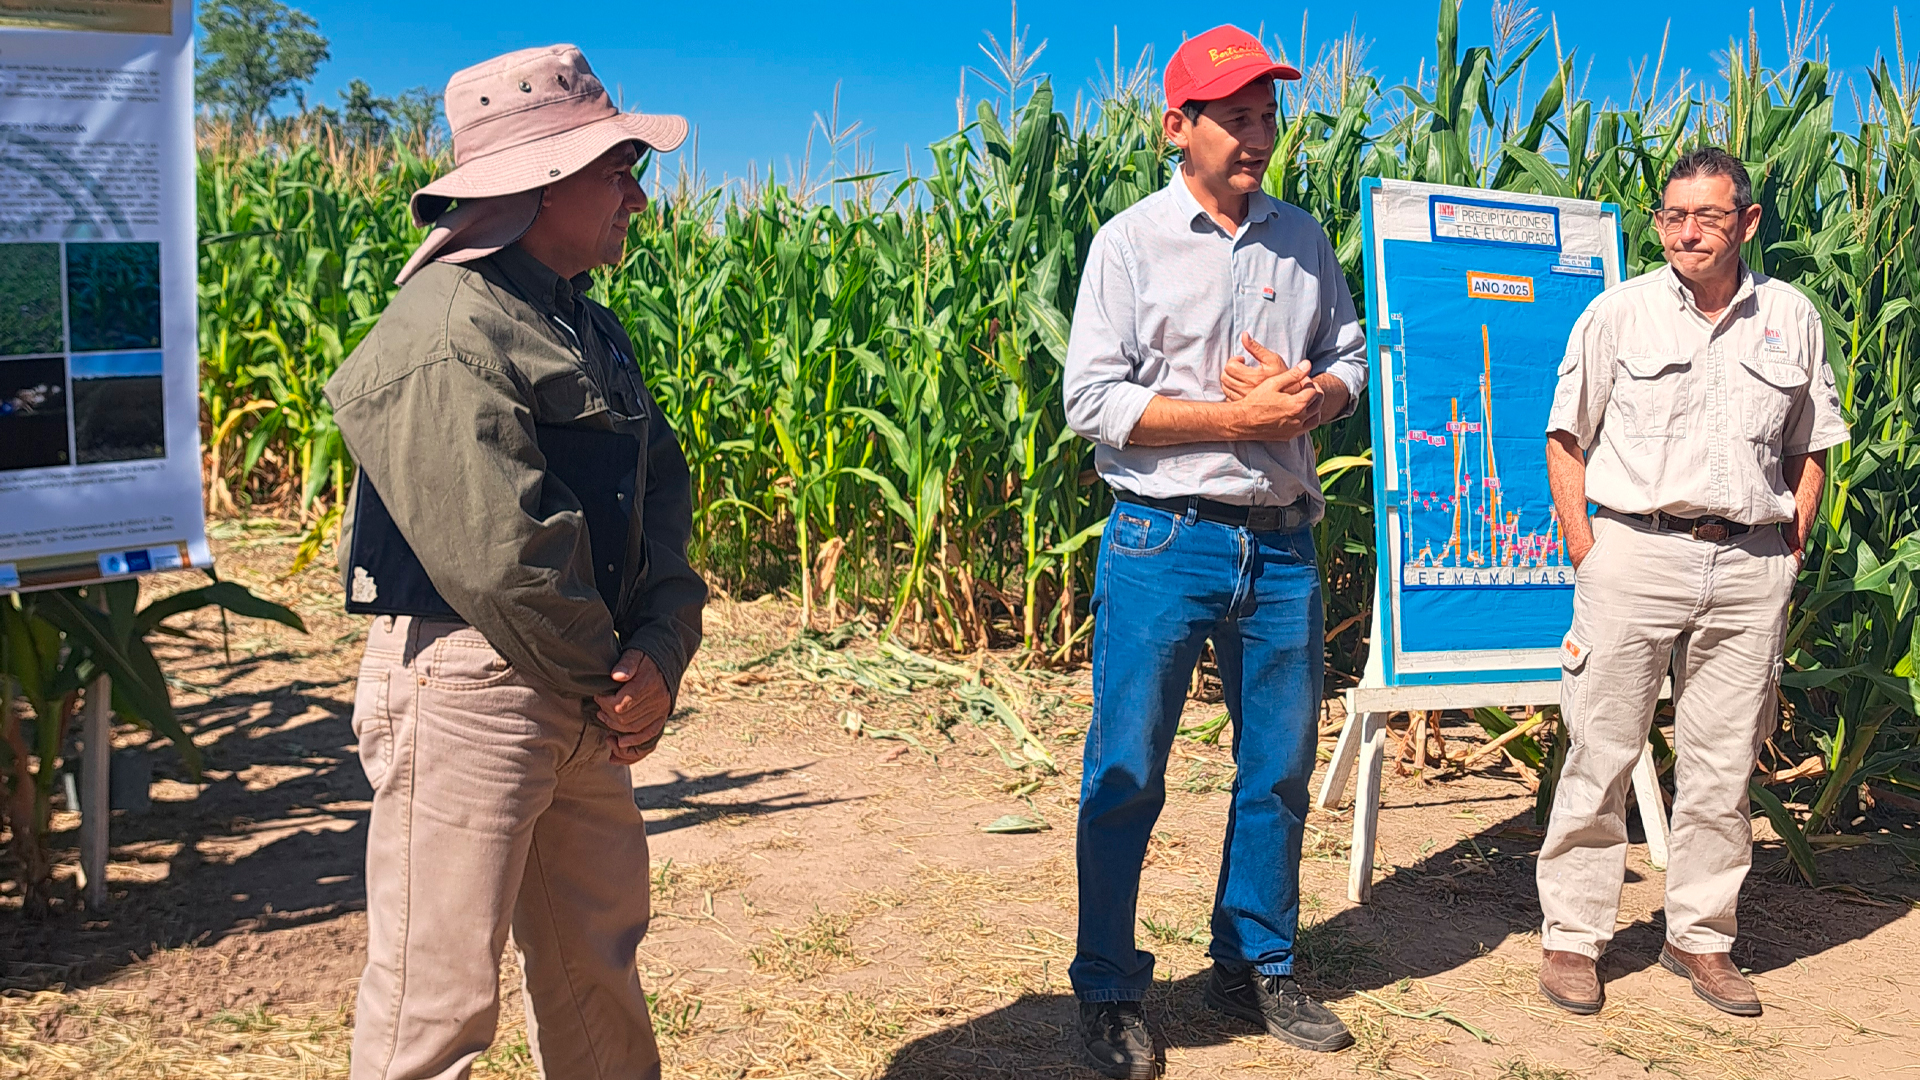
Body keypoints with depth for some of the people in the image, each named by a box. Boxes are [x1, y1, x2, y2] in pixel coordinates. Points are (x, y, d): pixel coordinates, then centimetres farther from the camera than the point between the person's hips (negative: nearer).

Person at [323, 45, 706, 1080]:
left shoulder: (588, 330, 15)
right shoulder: (449, 331, -17)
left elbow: (662, 500, 10)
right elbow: (499, 554, -22)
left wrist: (660, 650, -6)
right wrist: (611, 679, -9)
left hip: (579, 697, 9)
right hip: (466, 688, -9)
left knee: (597, 957, 21)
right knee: (438, 993, 0)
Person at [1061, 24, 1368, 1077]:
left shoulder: (1304, 240, 11)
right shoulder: (1131, 241, -3)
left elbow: (1351, 358, 18)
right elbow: (1093, 400, -10)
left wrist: (1309, 397, -6)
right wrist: (1239, 417, -15)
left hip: (1282, 544, 5)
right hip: (1163, 540, -4)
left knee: (1279, 768, 12)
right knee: (1126, 774, 1)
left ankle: (1256, 966, 31)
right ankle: (1107, 993, 16)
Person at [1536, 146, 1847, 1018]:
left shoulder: (1793, 318, 10)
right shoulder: (1619, 311, 3)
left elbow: (1810, 449, 17)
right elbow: (1566, 438, 4)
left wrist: (1788, 553, 7)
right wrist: (1584, 554, -3)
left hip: (1752, 563, 3)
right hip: (1635, 550, -2)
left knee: (1723, 763, 8)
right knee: (1602, 751, 0)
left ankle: (1701, 937, 22)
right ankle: (1572, 935, 11)